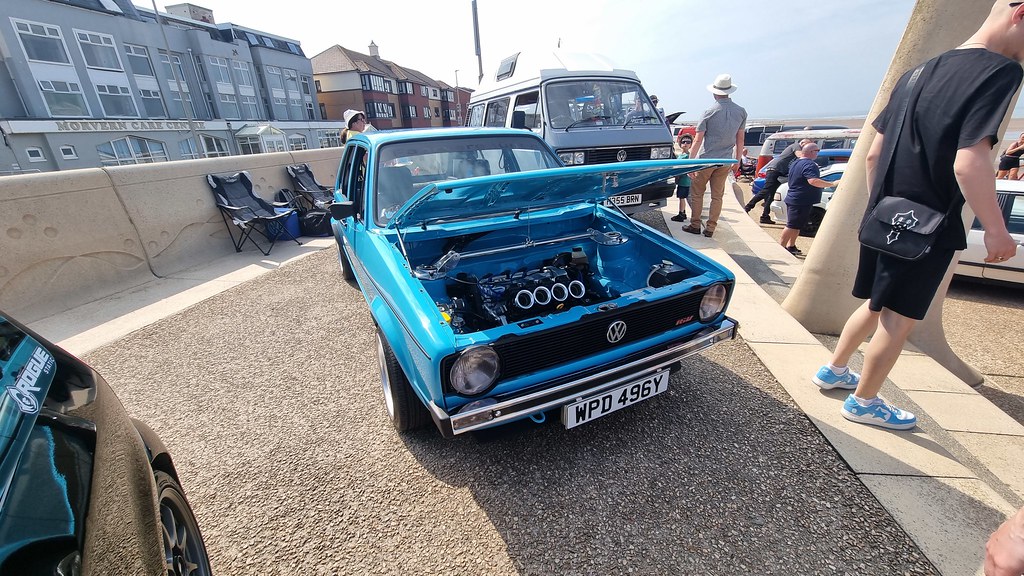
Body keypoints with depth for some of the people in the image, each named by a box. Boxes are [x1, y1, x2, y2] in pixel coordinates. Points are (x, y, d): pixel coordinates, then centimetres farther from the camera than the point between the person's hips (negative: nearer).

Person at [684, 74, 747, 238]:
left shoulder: (709, 112, -9)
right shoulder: (741, 112, 4)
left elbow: (698, 140, -10)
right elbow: (740, 139, 9)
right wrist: (737, 160, 18)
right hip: (725, 161, 4)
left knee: (696, 193, 9)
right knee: (717, 196, 10)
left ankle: (695, 225, 11)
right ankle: (710, 228, 13)